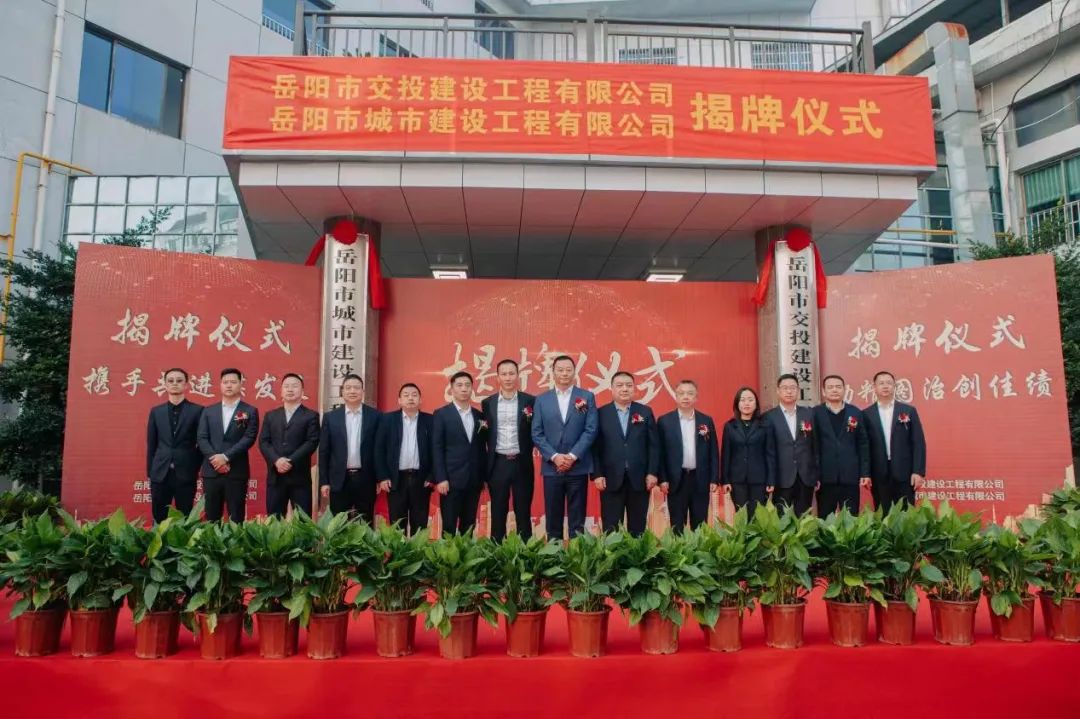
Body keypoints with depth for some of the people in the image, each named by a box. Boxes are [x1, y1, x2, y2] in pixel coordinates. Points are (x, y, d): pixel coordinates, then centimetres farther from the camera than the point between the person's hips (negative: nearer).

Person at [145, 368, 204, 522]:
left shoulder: (197, 410, 0)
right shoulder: (156, 411, 10)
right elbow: (151, 444, 11)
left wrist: (196, 469, -1)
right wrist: (149, 471, 8)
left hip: (186, 474, -3)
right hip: (160, 473, 3)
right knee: (158, 519, 7)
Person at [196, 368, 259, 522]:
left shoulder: (250, 411, 3)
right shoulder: (208, 411, 13)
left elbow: (249, 438, -7)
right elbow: (202, 439, 4)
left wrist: (226, 457, -16)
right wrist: (215, 458, -11)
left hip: (237, 472, -3)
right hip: (211, 472, 3)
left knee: (236, 518, 0)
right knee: (211, 518, 7)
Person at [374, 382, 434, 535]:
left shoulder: (429, 420, 4)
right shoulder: (388, 419, 4)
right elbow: (379, 449, 2)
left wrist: (432, 477, -4)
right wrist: (382, 477, -5)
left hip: (421, 478, 0)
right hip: (396, 479, 0)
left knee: (420, 524, 5)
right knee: (397, 524, 5)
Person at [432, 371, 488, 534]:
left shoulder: (480, 416, 12)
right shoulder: (441, 414, 0)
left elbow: (482, 448, 14)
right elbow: (437, 448, -5)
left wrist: (484, 476, 8)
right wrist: (441, 478, -12)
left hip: (474, 480, 4)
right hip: (451, 479, -4)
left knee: (469, 527, 8)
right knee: (449, 527, -1)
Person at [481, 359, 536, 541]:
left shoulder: (530, 401, 1)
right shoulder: (488, 403, 6)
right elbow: (485, 433, 8)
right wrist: (486, 462, 3)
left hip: (522, 463, -1)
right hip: (498, 464, 1)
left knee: (523, 512, 6)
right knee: (498, 513, 7)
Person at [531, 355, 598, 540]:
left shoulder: (587, 397, 5)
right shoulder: (542, 400, 8)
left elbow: (591, 430, -3)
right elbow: (536, 434, 2)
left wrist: (573, 456, -12)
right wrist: (554, 456, -10)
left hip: (578, 467, -1)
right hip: (551, 467, 1)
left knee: (577, 519, 4)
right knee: (553, 518, 6)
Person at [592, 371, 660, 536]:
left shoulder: (645, 412, 8)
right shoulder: (601, 413, 4)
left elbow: (654, 445, 5)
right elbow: (595, 446, 1)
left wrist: (652, 472, -2)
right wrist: (597, 474, -7)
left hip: (640, 479, 1)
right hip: (611, 479, -1)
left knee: (638, 528, 7)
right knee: (610, 530, 3)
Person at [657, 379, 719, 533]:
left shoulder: (707, 421, 7)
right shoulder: (665, 421, 1)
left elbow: (713, 452, 7)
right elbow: (660, 452, 0)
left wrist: (714, 479, 2)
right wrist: (662, 479, -7)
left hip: (701, 480, 2)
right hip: (676, 480, -2)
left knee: (699, 526, 7)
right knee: (677, 526, 3)